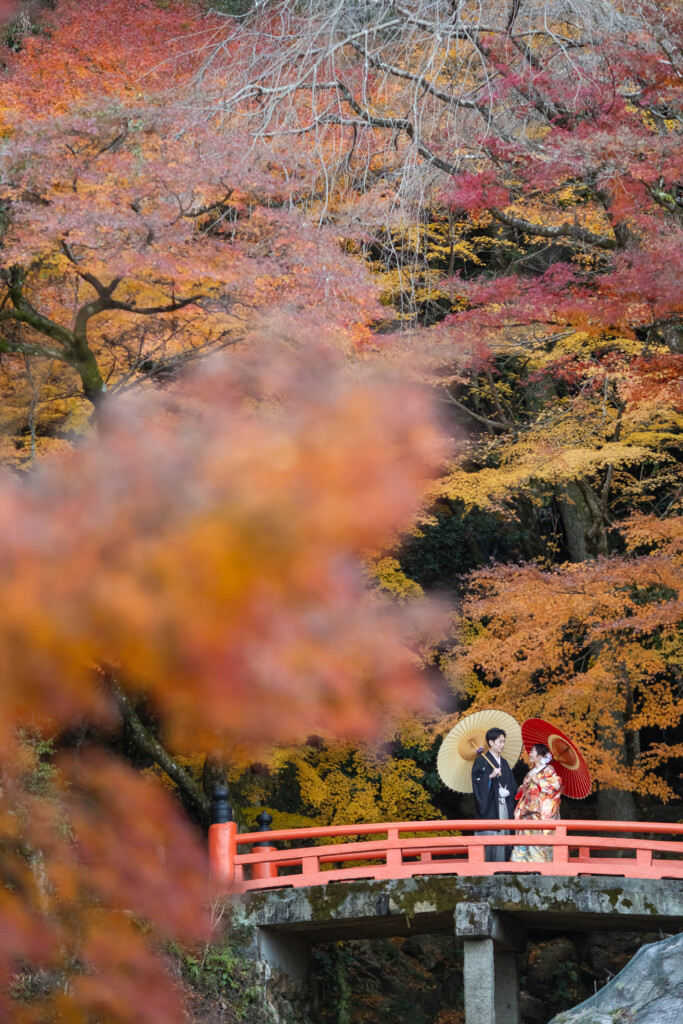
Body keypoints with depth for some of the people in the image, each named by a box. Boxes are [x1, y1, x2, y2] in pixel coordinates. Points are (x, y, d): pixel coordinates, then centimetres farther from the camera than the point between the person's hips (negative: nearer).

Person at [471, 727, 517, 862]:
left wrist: (507, 791, 2)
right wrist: (490, 776, -23)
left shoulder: (504, 763, 19)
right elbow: (477, 782, -11)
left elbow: (512, 785, 20)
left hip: (503, 805, 6)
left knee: (502, 835, 1)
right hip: (488, 807, -6)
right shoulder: (481, 761, 0)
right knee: (487, 836, -12)